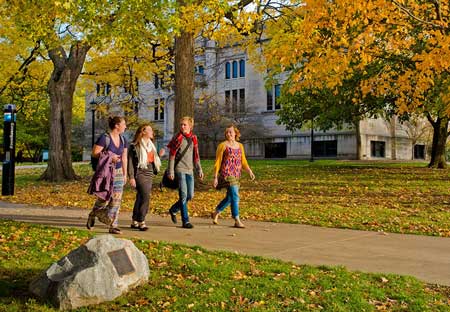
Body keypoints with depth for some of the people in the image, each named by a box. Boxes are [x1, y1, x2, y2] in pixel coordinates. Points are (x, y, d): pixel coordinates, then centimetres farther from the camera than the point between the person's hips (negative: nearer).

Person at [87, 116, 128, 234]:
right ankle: (92, 216, 24)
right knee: (104, 198, -3)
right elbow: (94, 153, -13)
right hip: (105, 172, -6)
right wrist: (110, 157, -20)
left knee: (116, 199, 1)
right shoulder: (104, 138, -12)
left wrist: (125, 174, 12)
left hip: (118, 172, 6)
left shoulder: (123, 139, 9)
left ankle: (113, 226, 5)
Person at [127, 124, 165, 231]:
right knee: (145, 197, -16)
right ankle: (141, 221, -10)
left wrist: (159, 155, 6)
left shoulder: (151, 145, 17)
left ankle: (135, 222, 16)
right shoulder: (135, 146, -5)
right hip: (140, 174, -7)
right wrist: (131, 177, -15)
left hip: (149, 175, 7)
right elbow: (130, 162, -9)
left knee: (140, 198, 9)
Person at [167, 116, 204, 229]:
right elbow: (172, 155, -6)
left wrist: (199, 170, 12)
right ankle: (185, 221, -3)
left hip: (189, 170, 6)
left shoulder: (193, 138, 10)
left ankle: (173, 210, 29)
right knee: (183, 195, -9)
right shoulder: (177, 138, -4)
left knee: (190, 195, 7)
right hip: (180, 169, -6)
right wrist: (171, 171, -11)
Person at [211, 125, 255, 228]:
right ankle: (237, 221, -7)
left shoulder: (240, 146, 13)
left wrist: (250, 171, -3)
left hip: (236, 175, 7)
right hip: (227, 174, -6)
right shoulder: (223, 145, -2)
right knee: (235, 196, -12)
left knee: (229, 197, 13)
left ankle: (215, 213, 32)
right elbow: (217, 162, -2)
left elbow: (243, 162, 14)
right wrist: (215, 178, -5)